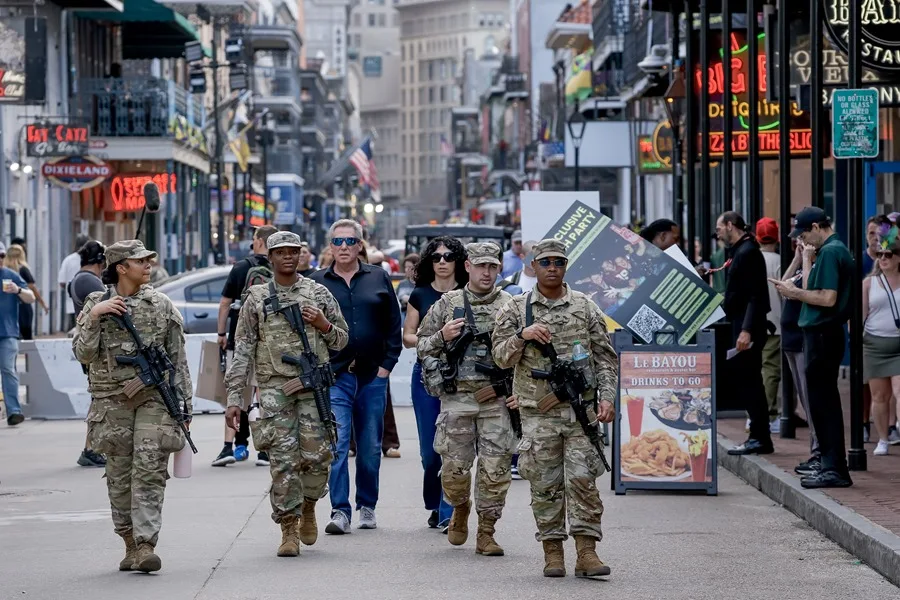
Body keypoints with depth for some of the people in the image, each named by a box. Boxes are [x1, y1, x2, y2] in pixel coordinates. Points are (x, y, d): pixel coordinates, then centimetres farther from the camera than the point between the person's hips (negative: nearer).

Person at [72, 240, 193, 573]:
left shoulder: (160, 305, 6)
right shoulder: (96, 304, 4)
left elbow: (178, 357, 9)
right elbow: (82, 353, -4)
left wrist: (185, 402, 7)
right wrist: (94, 317, -16)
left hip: (154, 398, 0)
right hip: (112, 401, 1)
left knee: (150, 472, -10)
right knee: (119, 476, 5)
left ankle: (145, 545, -14)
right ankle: (130, 543, 17)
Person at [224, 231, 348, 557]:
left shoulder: (318, 293, 9)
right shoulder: (257, 298, 7)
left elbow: (342, 340, 16)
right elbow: (243, 350, 5)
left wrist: (323, 325, -6)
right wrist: (234, 398, -1)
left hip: (313, 386, 1)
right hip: (274, 387, -1)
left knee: (316, 456, -5)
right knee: (283, 459, -6)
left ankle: (308, 507, 23)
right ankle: (289, 528, 1)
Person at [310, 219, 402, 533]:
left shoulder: (379, 279, 8)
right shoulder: (317, 283, 5)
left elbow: (394, 325, 9)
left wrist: (387, 364, 1)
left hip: (372, 376, 2)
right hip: (334, 376, -2)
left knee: (370, 446, 9)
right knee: (337, 444, -10)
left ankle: (367, 507, 21)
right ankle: (340, 511, -10)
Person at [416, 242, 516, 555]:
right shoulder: (447, 304, 7)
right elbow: (422, 349, 11)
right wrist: (442, 336, -8)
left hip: (498, 401, 0)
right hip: (457, 398, 0)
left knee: (495, 471, -2)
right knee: (454, 469, 1)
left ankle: (486, 532, 9)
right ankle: (461, 508, 32)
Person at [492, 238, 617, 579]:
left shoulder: (585, 308, 9)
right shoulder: (515, 310, 7)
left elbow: (604, 357, 10)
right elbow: (501, 358, 2)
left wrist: (607, 396, -2)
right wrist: (522, 335, -16)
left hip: (580, 409, 0)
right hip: (537, 413, 0)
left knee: (582, 479, -7)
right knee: (545, 484, 2)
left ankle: (586, 551, -7)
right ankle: (552, 550, 10)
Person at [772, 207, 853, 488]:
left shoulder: (830, 252, -15)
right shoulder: (836, 250, 16)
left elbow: (828, 298, -23)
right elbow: (813, 290, 12)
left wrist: (794, 292, -12)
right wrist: (807, 259, 13)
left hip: (822, 335, -10)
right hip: (823, 332, 10)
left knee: (822, 401, -7)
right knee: (824, 401, 14)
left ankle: (834, 468, -6)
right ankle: (832, 465, 18)